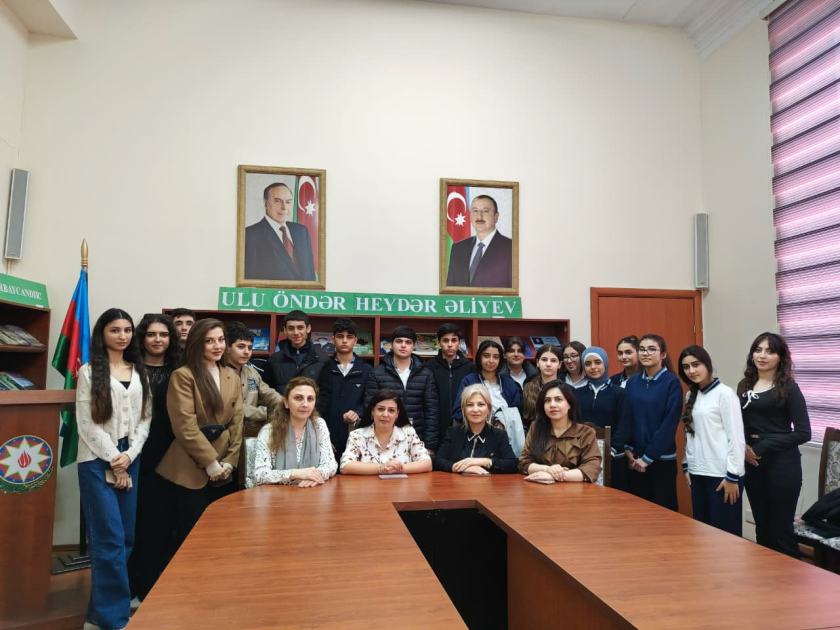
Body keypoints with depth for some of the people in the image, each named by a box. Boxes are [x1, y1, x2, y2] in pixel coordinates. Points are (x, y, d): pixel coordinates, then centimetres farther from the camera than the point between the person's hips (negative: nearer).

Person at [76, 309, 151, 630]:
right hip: (98, 461, -4)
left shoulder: (139, 372, 10)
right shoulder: (89, 372, -1)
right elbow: (87, 423, -7)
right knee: (110, 539, -5)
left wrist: (129, 456, -7)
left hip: (130, 460, 4)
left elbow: (145, 418, 7)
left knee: (127, 538, 8)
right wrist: (113, 462, -10)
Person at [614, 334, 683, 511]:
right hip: (634, 458, 4)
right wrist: (626, 449, -4)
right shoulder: (632, 382, 6)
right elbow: (625, 418, 7)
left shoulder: (672, 382, -7)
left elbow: (669, 423, -12)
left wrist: (648, 457, -13)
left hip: (661, 459, -4)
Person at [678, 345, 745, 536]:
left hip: (722, 473, -6)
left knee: (725, 531, 2)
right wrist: (687, 466, 11)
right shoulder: (690, 395, 10)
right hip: (698, 473, 6)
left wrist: (733, 475, -13)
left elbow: (736, 437, -12)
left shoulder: (725, 393, -10)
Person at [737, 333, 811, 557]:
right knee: (762, 528, 14)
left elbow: (803, 433, -11)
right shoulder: (745, 386, 8)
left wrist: (762, 447, -14)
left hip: (782, 464, -4)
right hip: (752, 464, 5)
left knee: (781, 530, 4)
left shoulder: (788, 388, -6)